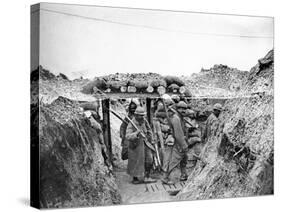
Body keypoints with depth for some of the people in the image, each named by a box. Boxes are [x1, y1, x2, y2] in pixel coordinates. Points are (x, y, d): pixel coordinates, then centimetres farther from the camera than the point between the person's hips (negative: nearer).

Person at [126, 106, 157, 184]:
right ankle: (135, 178, 22)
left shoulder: (144, 121, -2)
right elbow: (128, 136, -32)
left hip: (145, 144, 6)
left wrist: (150, 140, 18)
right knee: (136, 163, 6)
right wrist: (136, 134, -46)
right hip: (136, 146, -6)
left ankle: (146, 177, 13)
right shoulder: (131, 124, -21)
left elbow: (149, 130, 16)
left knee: (149, 160, 3)